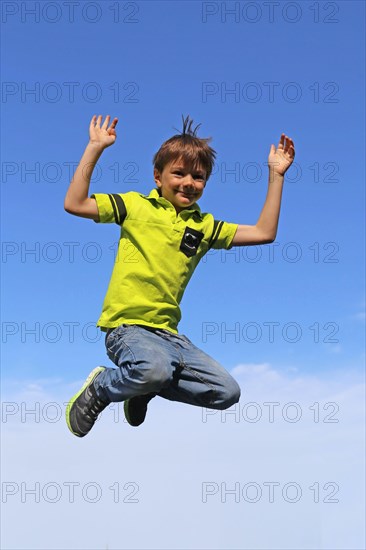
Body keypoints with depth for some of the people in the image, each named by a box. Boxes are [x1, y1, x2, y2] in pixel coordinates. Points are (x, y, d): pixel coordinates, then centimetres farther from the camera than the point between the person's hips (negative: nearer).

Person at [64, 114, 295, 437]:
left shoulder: (204, 225, 13)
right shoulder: (136, 205, 1)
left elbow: (264, 233, 11)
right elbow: (74, 204, -8)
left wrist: (276, 174, 10)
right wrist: (95, 147, -8)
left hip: (168, 333, 6)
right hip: (127, 326, -5)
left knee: (227, 392, -2)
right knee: (154, 369, -37)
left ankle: (143, 388, 13)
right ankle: (99, 389, -3)